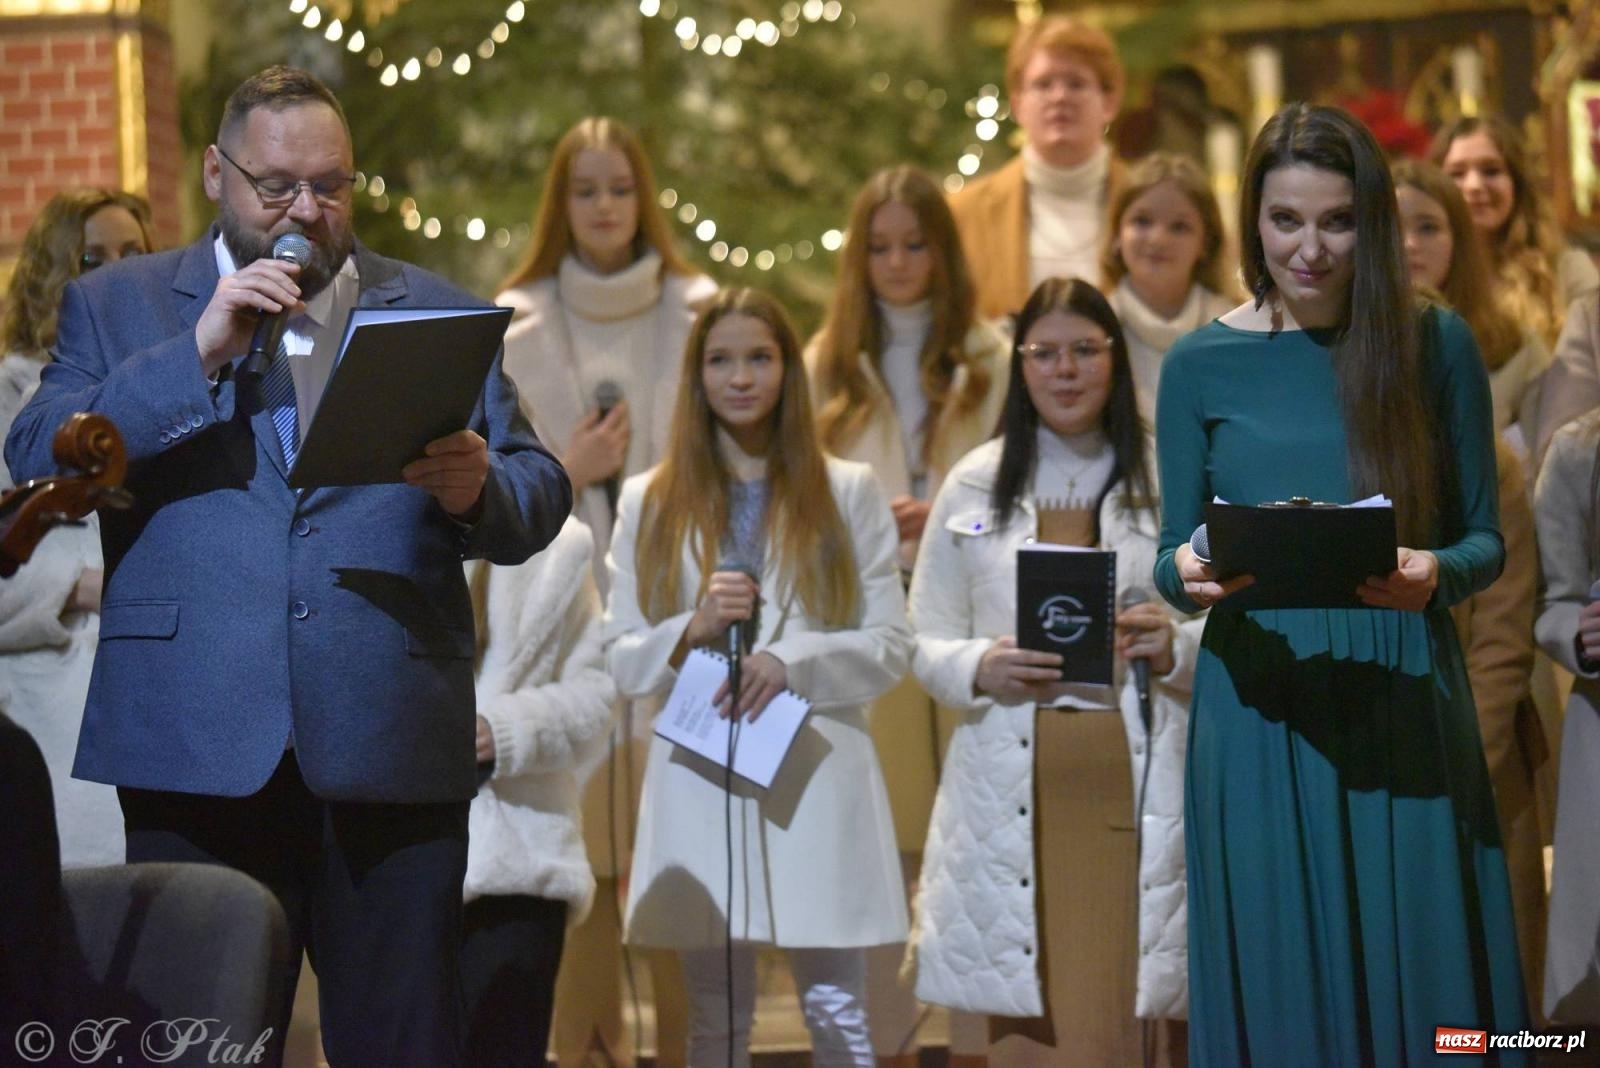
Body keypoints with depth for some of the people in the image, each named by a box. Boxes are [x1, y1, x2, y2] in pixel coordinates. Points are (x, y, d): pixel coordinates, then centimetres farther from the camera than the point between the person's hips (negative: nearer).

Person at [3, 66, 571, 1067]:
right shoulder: (118, 306, 13)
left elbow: (541, 497, 11)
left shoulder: (441, 313, 16)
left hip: (395, 754, 1)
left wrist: (479, 490, -13)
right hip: (198, 749, -1)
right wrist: (194, 357, -10)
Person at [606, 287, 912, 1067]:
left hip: (817, 777, -1)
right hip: (699, 787, 1)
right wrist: (694, 629, -13)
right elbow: (620, 660, 6)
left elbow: (891, 644, 3)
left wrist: (791, 662, -13)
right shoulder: (650, 503, 10)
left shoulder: (848, 492, 9)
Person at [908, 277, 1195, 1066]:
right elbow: (922, 639, 11)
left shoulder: (1165, 481, 7)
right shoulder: (975, 484, 12)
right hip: (1014, 788, 1)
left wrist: (1174, 648, -14)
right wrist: (980, 669, -9)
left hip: (1133, 784, -1)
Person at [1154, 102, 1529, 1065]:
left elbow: (1486, 540, 5)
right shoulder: (1203, 365, 3)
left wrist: (1436, 574, -17)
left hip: (1407, 707, 0)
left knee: (1418, 972, 3)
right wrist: (1189, 572, -16)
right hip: (1262, 709, 0)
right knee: (1277, 985, 4)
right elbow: (1172, 557, 7)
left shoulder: (1436, 345, 2)